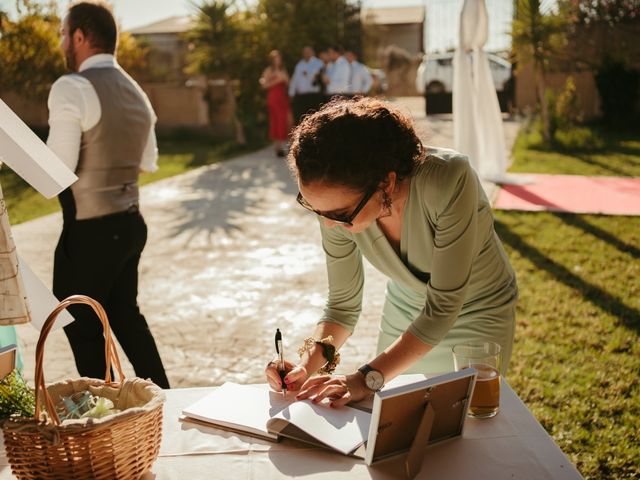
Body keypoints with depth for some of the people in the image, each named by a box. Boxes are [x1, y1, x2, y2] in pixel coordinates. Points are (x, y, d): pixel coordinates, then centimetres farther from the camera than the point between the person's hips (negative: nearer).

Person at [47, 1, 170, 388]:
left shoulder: (72, 88, -15)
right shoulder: (136, 92, 10)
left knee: (83, 328, 7)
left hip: (90, 230, -8)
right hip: (129, 223, 8)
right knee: (126, 315, 22)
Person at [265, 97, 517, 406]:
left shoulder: (449, 182, -37)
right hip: (404, 315, 3)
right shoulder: (338, 204, -24)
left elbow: (443, 306, -32)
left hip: (478, 314, -3)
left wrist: (369, 377, -37)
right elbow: (343, 305, -11)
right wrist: (309, 361, -29)